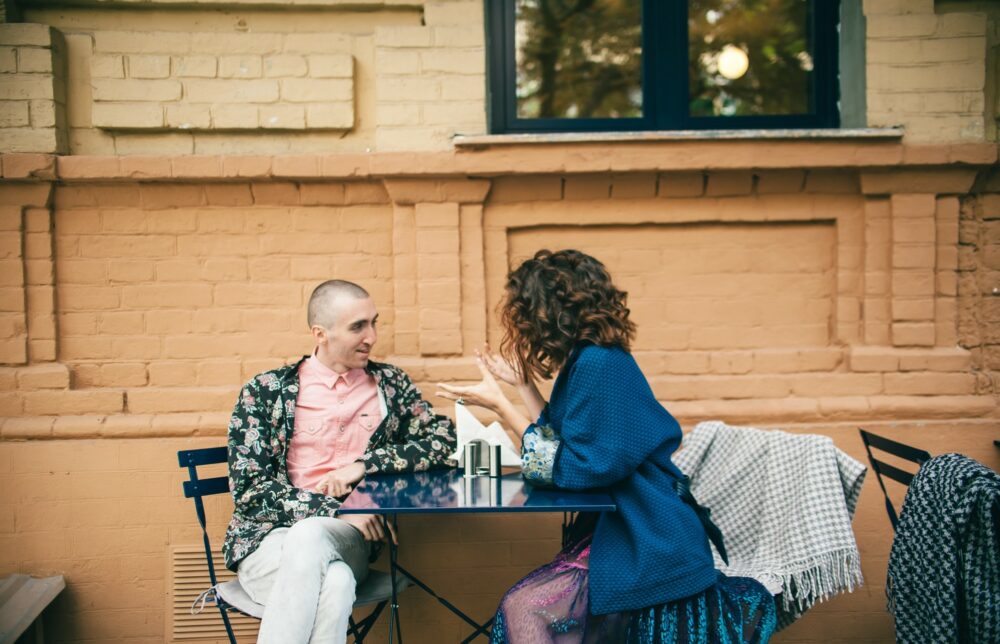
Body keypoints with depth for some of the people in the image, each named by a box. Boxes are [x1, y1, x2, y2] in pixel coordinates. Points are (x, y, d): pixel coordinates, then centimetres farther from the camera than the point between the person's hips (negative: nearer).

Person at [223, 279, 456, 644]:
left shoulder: (389, 383, 12)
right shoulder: (266, 392, 4)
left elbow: (442, 438, 2)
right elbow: (250, 487, -3)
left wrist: (362, 466, -11)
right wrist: (339, 512, -14)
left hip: (346, 540, 2)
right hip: (269, 537, -1)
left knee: (308, 537, -34)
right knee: (334, 582, -34)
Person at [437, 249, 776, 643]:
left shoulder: (599, 365, -19)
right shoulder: (585, 360, 9)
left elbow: (571, 468, -19)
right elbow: (559, 444, 15)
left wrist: (500, 405, -16)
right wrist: (522, 383, 18)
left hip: (647, 546, -9)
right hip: (616, 528, 9)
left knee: (523, 610, -17)